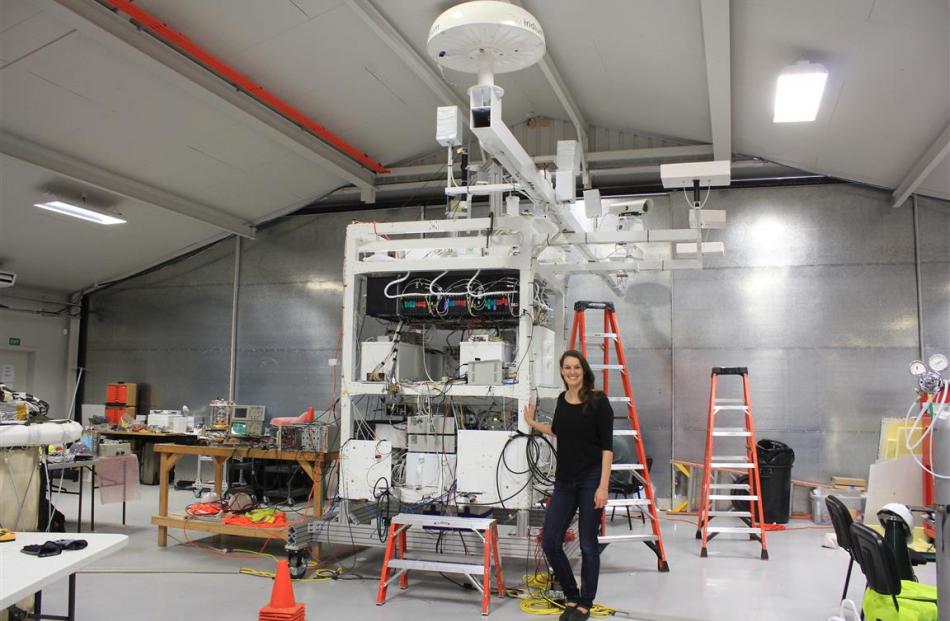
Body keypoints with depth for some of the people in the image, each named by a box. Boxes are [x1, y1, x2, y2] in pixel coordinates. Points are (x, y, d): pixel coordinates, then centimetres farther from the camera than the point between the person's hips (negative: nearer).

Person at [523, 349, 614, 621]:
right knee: (550, 541, 3)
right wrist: (532, 423, 29)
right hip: (564, 481, 6)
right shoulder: (562, 400, 9)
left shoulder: (598, 401, -10)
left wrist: (603, 486, -18)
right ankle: (572, 596, 23)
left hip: (591, 480, -6)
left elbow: (607, 445, -13)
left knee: (588, 545, 4)